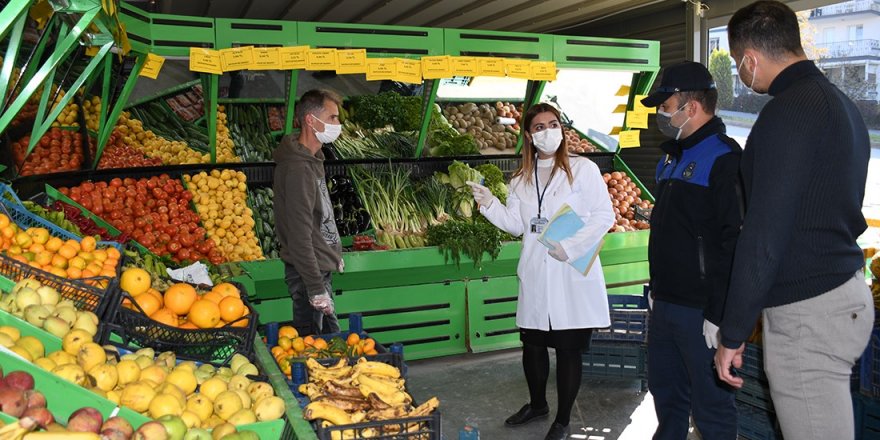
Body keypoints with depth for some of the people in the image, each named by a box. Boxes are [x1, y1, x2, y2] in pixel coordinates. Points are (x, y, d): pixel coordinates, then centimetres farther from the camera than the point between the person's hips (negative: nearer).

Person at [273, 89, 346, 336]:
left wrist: (335, 255, 21)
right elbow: (299, 237, -25)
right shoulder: (298, 169, -23)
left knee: (331, 339, 18)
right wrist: (317, 289, -23)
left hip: (320, 268, 10)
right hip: (307, 271, -10)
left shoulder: (313, 159, 9)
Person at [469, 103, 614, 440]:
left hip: (573, 275, -4)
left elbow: (604, 216, -8)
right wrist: (489, 204, -5)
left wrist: (570, 246, -17)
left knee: (568, 348, 4)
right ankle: (537, 404, 39)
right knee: (532, 344, 15)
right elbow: (517, 225, 9)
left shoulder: (582, 169, -5)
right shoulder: (521, 179, 10)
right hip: (536, 275, 5)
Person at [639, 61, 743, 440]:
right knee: (665, 394, 20)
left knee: (711, 407, 4)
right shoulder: (673, 157, 14)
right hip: (665, 306, 9)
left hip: (701, 311, -9)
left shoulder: (724, 159, -15)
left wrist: (720, 316, -22)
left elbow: (735, 243, -21)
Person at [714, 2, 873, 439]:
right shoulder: (841, 104, 14)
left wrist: (732, 334, -15)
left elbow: (763, 234, -21)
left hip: (807, 313, -10)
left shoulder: (788, 111, -17)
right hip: (845, 292, 10)